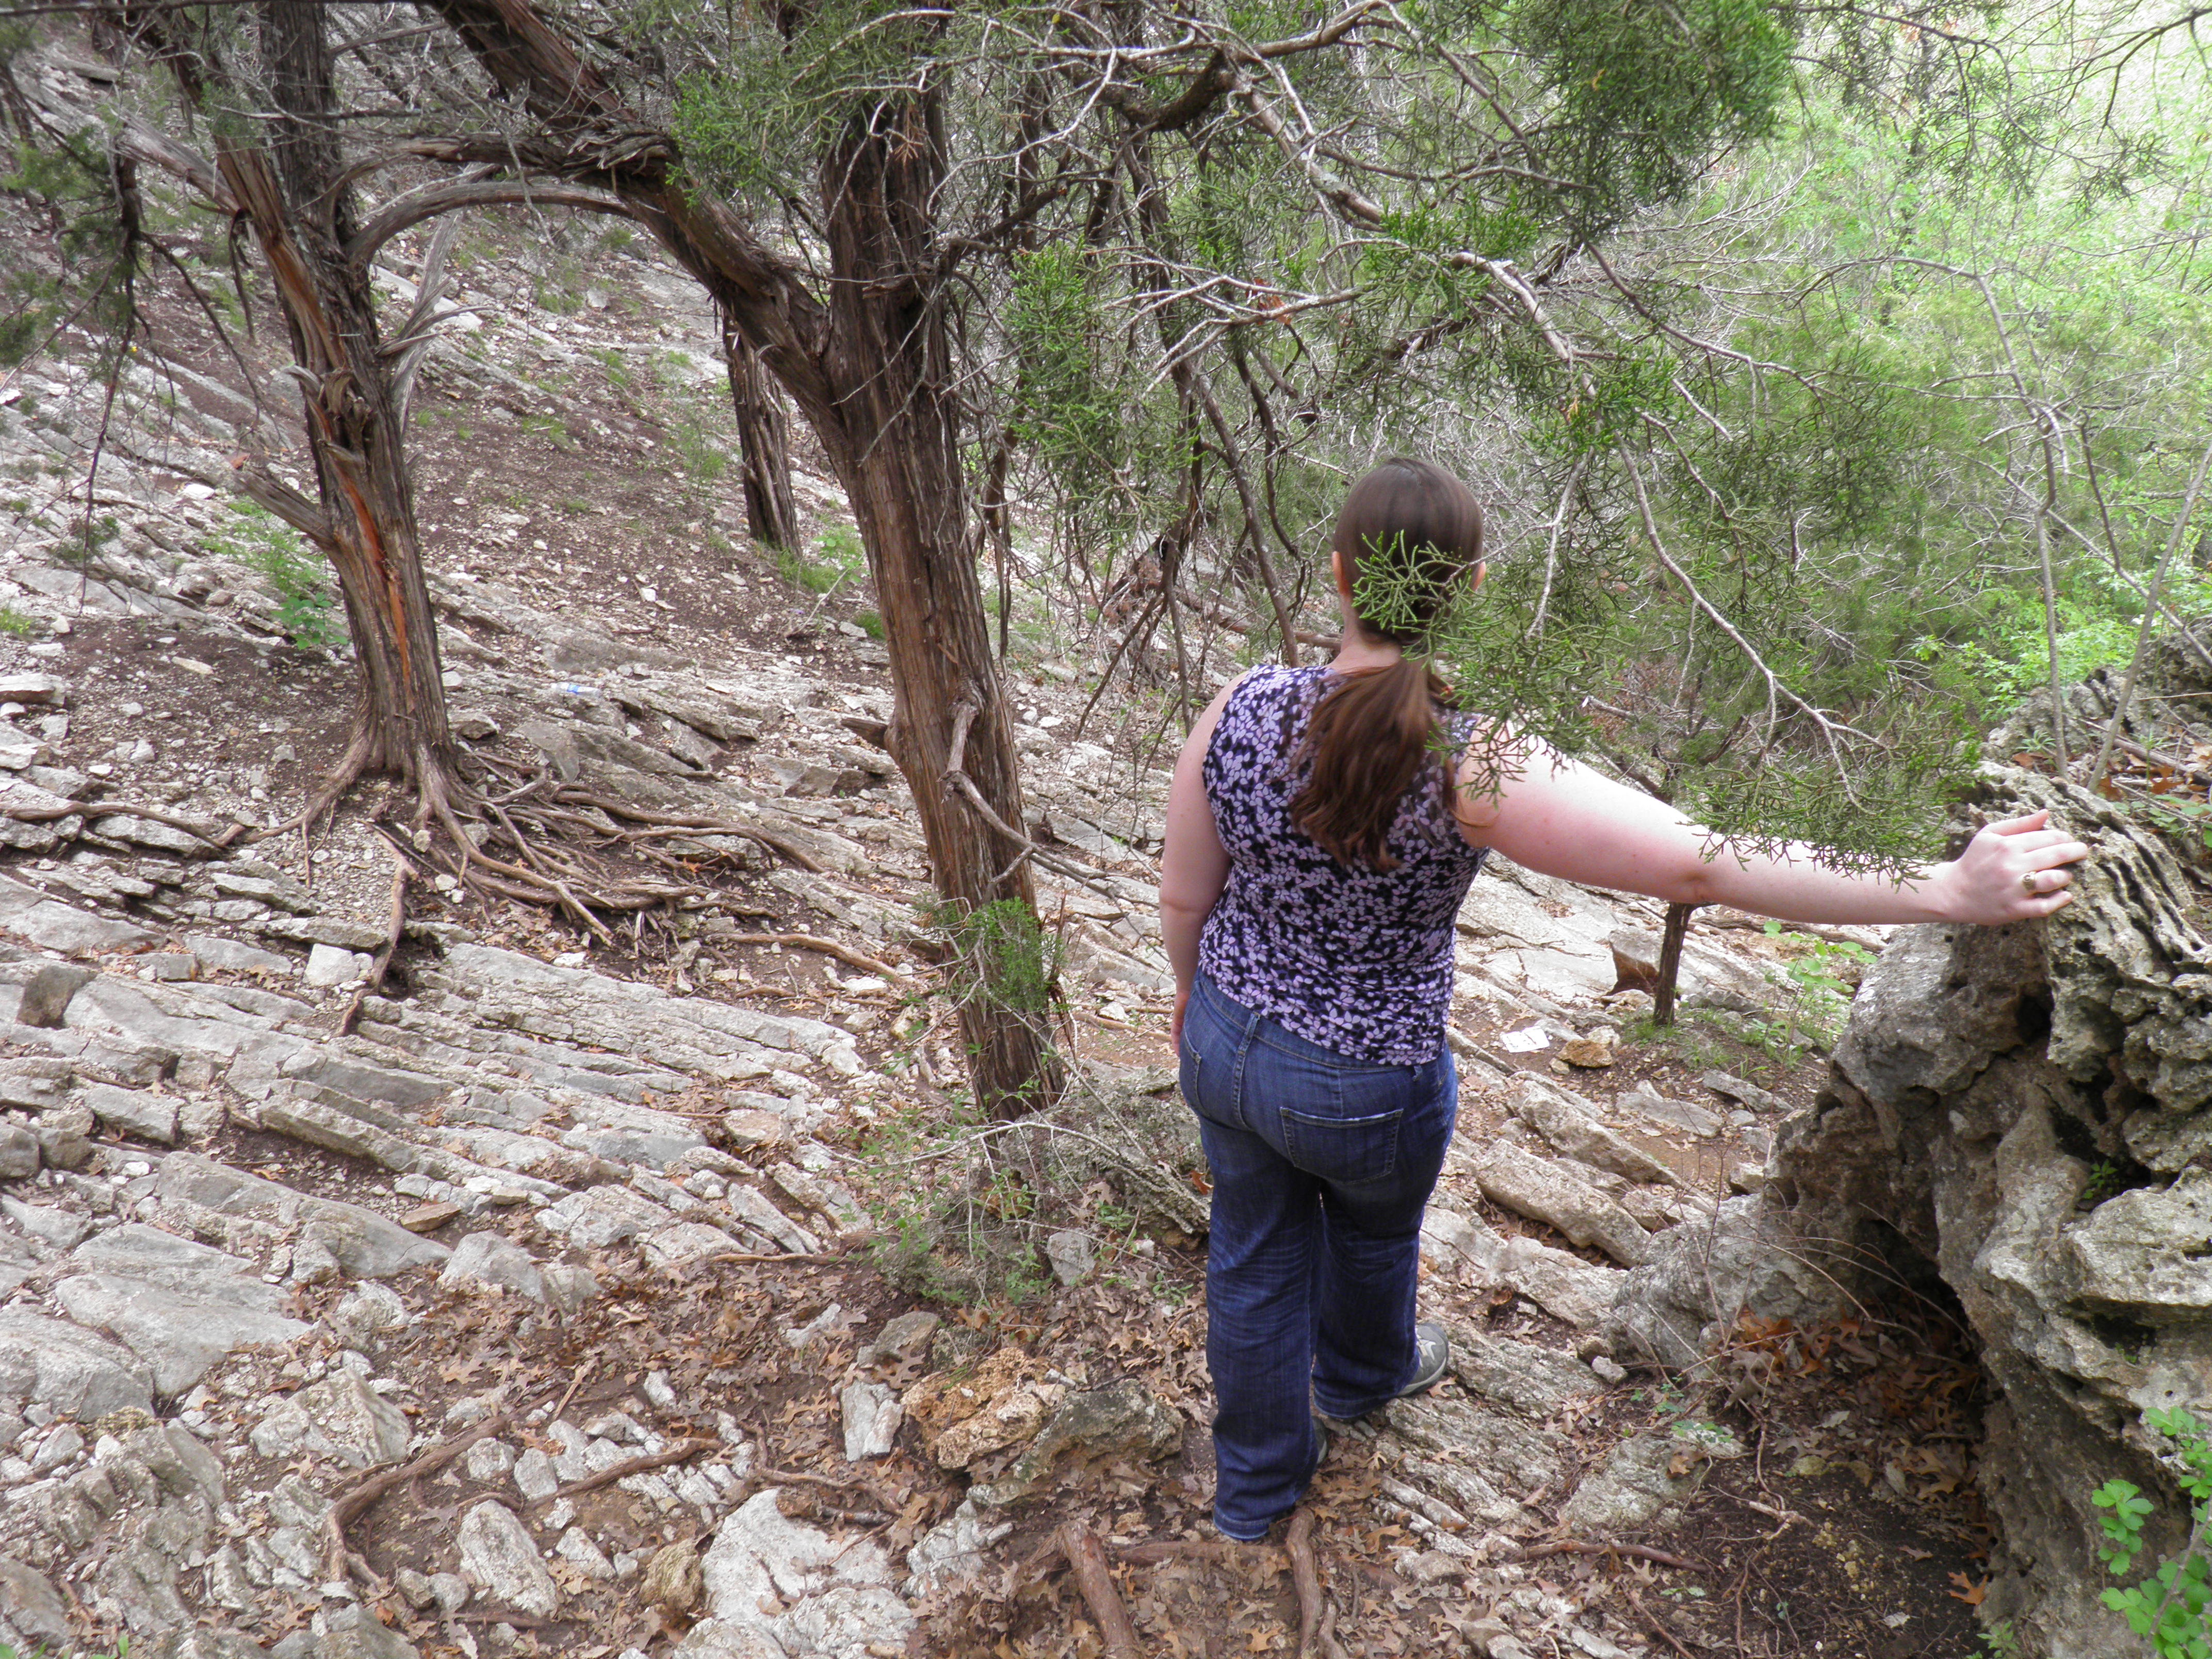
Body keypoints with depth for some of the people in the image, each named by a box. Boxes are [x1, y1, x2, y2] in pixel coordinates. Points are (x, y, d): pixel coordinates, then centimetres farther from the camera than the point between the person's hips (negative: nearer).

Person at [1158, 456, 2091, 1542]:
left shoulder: (1241, 713, -21)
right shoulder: (1473, 769, -31)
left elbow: (1183, 896, -7)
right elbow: (1708, 866, -32)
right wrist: (1951, 892, -24)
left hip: (1225, 1040, 3)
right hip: (1366, 1084, -3)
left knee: (1253, 1260, 25)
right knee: (1373, 1229, 31)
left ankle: (1254, 1486, 49)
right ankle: (1363, 1373, 64)